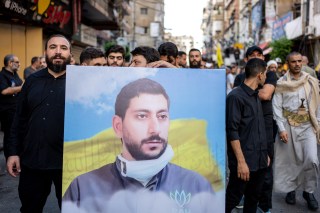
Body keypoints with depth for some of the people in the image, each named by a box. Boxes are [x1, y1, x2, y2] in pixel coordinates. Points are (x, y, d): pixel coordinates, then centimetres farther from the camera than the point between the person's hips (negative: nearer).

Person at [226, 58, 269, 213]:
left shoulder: (255, 96, 14)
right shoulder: (235, 96, -13)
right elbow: (232, 132, -17)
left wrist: (265, 154, 17)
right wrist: (241, 161, -20)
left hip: (260, 160, 8)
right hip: (244, 161, -8)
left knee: (253, 199, 15)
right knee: (232, 199, 0)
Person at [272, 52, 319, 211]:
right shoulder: (281, 83, -2)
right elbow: (277, 107, -4)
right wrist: (281, 129, -9)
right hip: (289, 125, -1)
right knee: (290, 159, 8)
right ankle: (290, 189, 28)